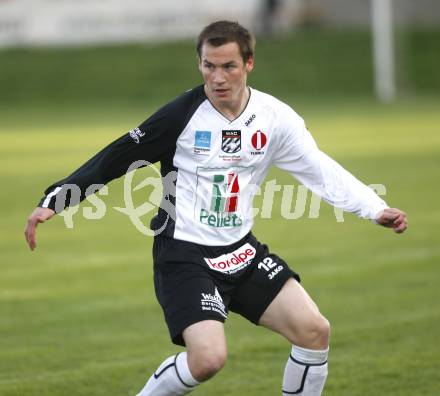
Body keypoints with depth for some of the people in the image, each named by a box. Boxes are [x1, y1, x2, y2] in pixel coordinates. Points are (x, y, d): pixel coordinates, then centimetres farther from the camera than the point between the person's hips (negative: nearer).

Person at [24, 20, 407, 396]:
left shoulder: (275, 117, -1)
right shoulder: (183, 114, -13)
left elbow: (322, 171, 2)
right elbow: (116, 158, -9)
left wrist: (376, 210, -9)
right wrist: (53, 201, -12)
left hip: (241, 251, 5)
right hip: (185, 254, -5)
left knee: (314, 331, -4)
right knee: (208, 358, -24)